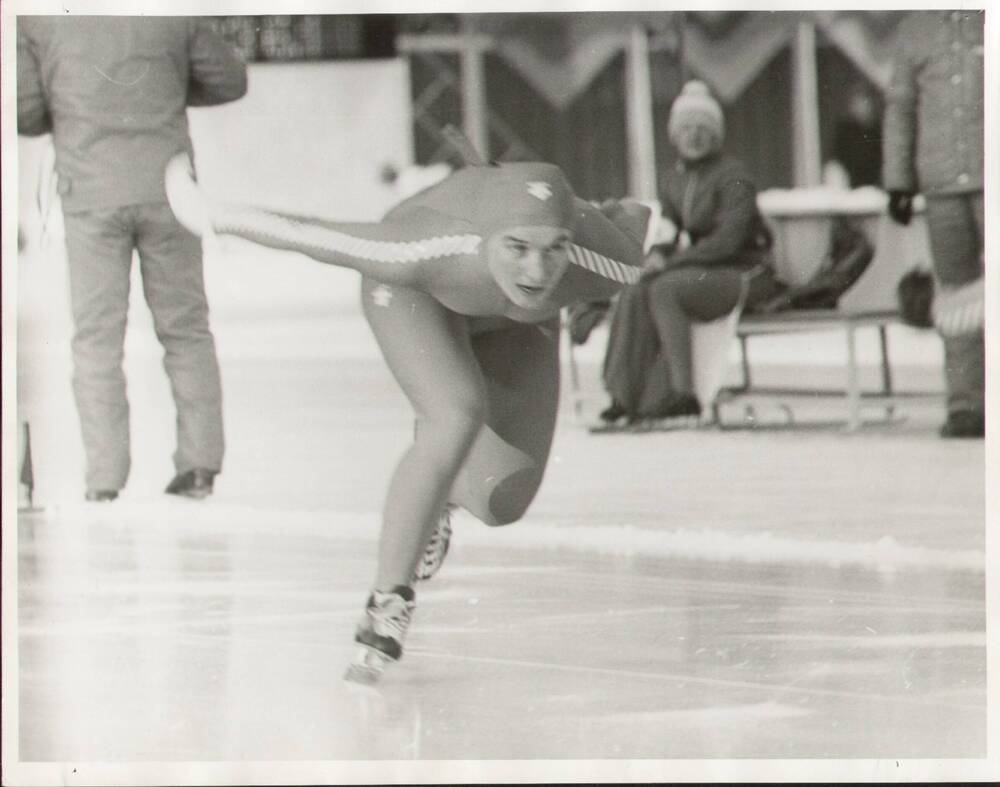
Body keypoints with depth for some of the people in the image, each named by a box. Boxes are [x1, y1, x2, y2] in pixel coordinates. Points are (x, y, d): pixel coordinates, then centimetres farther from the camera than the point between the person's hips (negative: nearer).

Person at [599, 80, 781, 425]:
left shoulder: (732, 176, -11)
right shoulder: (673, 182, 12)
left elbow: (729, 240, -19)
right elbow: (669, 234, 16)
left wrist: (673, 261, -19)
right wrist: (658, 255, -9)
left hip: (745, 275, -7)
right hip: (704, 274, 7)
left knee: (665, 289, -31)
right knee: (634, 293, -20)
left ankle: (682, 392, -31)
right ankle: (626, 395, -24)